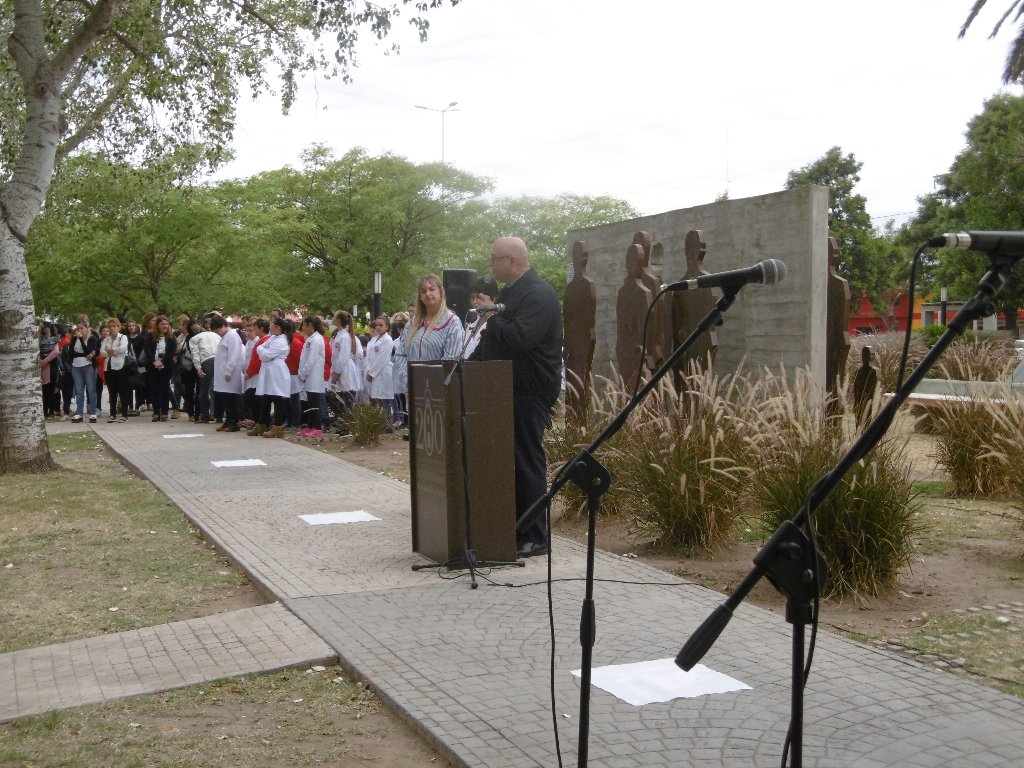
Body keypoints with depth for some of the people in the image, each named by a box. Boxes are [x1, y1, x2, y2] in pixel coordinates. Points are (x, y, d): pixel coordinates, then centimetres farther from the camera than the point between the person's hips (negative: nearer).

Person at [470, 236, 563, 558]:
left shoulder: (539, 294, -15)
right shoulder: (509, 292, 18)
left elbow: (519, 338, -28)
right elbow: (494, 340, 26)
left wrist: (491, 317, -14)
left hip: (530, 391, -10)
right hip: (508, 388, 10)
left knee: (528, 460, -5)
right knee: (510, 459, 12)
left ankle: (536, 537, 2)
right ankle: (514, 529, 20)